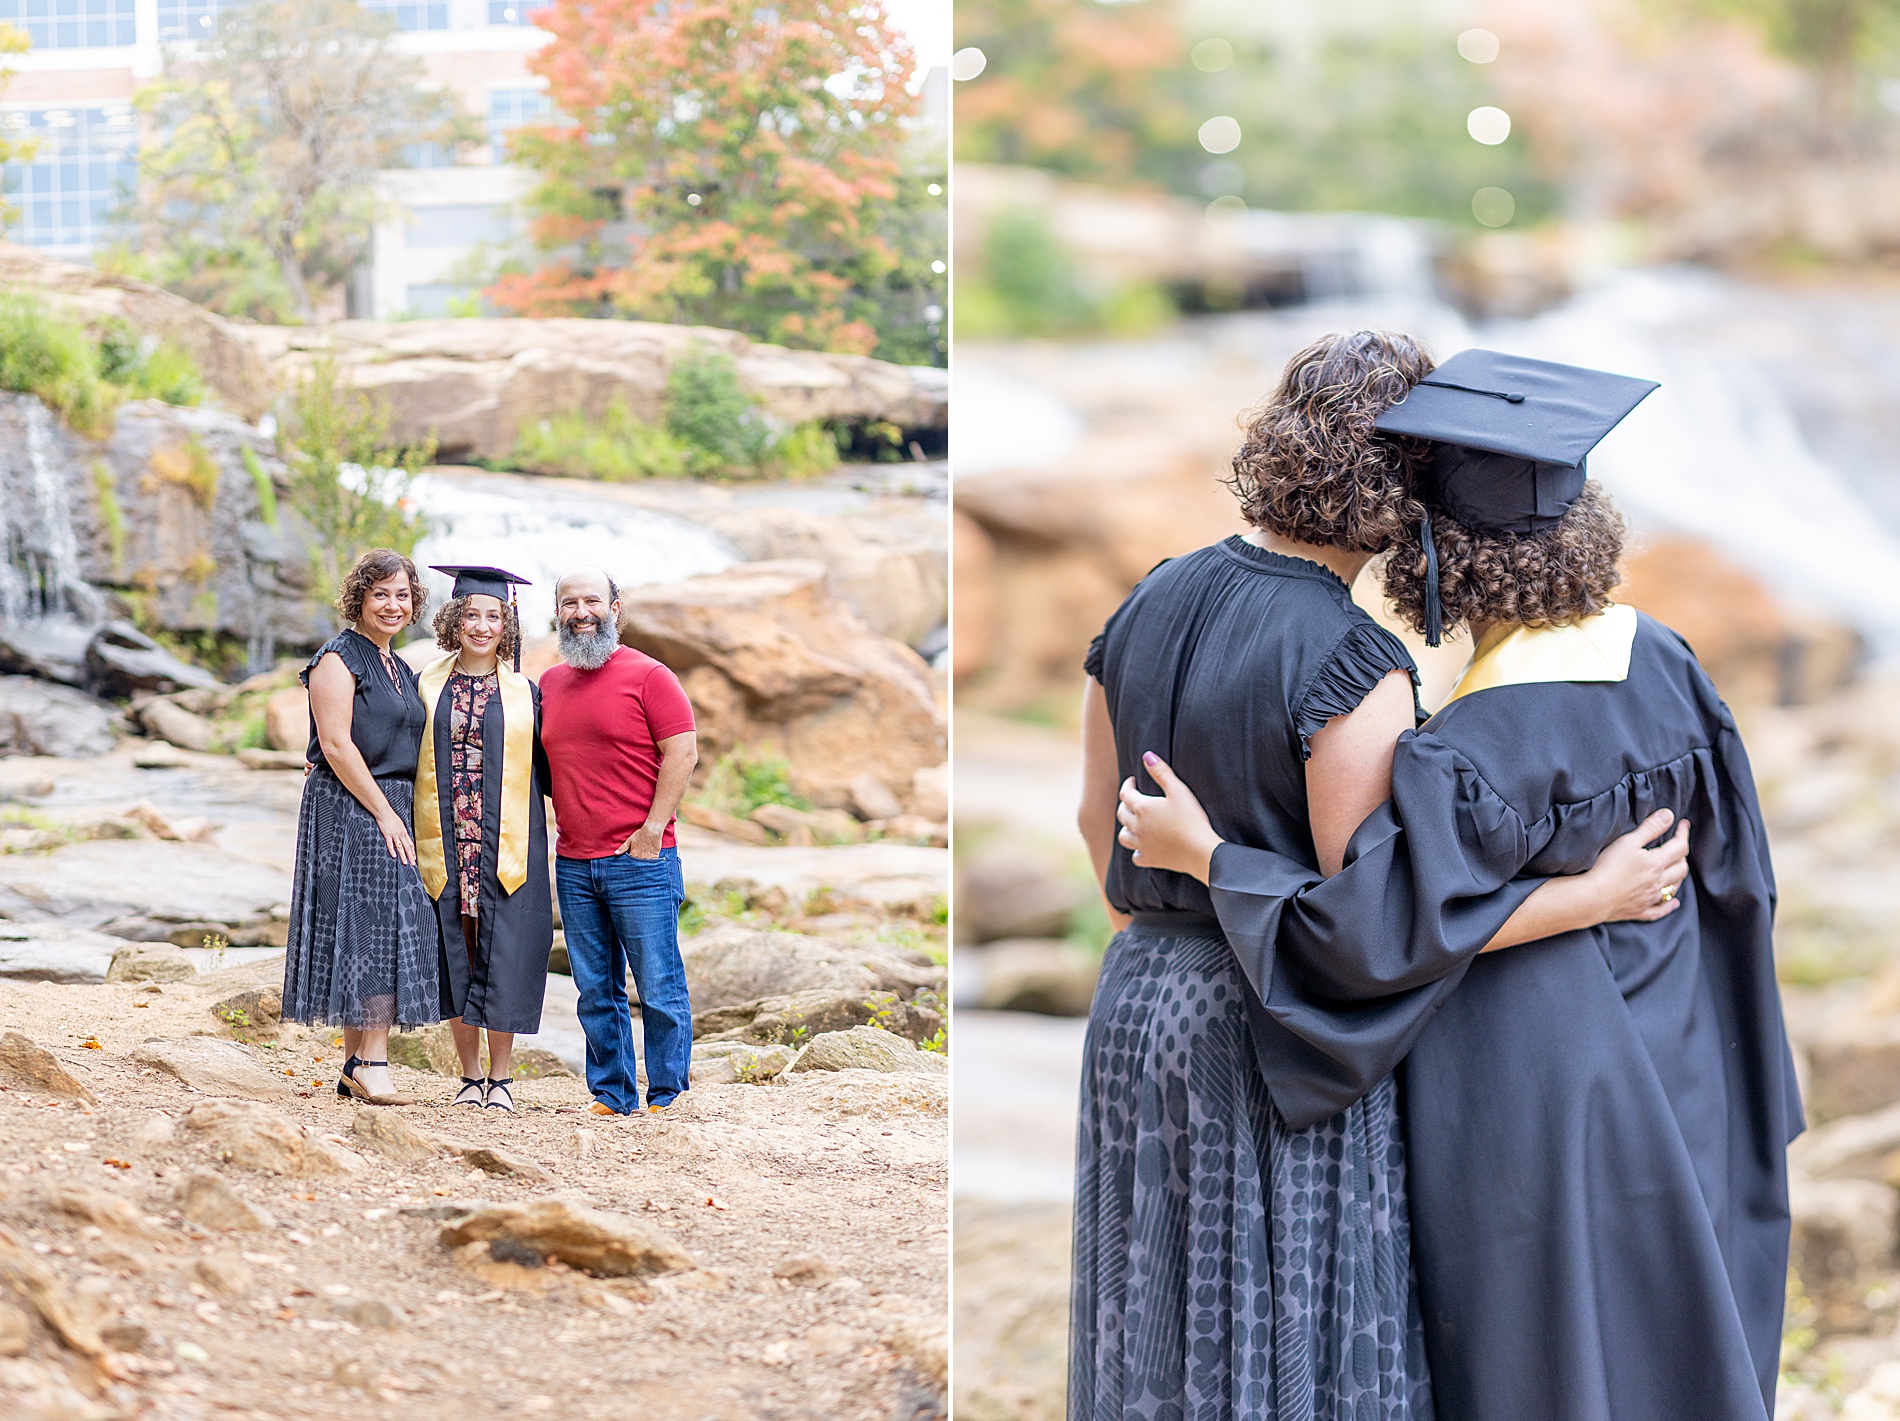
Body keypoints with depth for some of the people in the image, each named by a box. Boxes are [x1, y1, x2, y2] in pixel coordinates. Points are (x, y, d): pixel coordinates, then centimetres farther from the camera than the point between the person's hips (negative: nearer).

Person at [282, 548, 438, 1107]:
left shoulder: (400, 671, 18)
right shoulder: (339, 659, -7)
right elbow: (336, 745, -15)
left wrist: (404, 816, 12)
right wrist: (384, 814, -16)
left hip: (394, 813, 8)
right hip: (349, 810, -8)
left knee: (389, 936, 5)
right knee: (370, 930, -12)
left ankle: (357, 1065, 8)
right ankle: (371, 1064, -13)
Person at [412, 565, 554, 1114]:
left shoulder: (525, 694, 6)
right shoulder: (426, 687, 7)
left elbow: (547, 769, 10)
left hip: (507, 847, -1)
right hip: (444, 843, 1)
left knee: (503, 962, -2)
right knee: (455, 962, 5)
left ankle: (500, 1078, 9)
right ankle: (470, 1076, 16)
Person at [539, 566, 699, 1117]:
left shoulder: (647, 676, -3)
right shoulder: (550, 683, 14)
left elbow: (683, 752, -7)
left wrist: (652, 830, -12)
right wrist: (562, 825, 13)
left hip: (640, 860, -5)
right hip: (573, 864, 6)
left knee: (659, 988, -3)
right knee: (596, 992, 8)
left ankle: (666, 1097, 4)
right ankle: (611, 1094, 15)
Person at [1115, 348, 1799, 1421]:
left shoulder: (1478, 746, -26)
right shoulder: (1658, 660, -6)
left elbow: (1382, 937, -25)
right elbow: (1731, 865, 3)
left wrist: (1202, 853, -16)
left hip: (1531, 1082, -6)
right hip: (1673, 1066, 7)